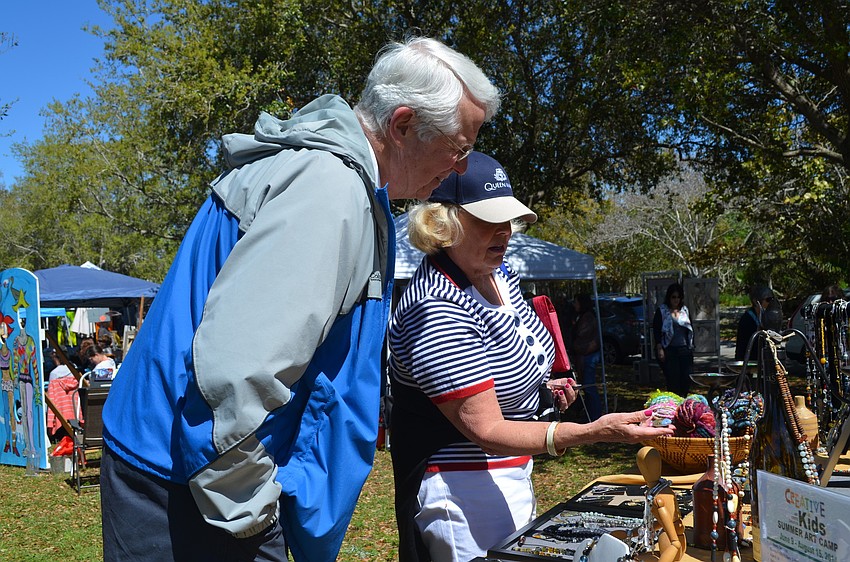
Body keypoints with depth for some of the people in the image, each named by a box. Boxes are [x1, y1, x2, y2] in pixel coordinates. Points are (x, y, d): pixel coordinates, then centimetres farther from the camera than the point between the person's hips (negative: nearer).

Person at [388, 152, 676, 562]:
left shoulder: (499, 274, 2)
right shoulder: (438, 310, -27)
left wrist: (540, 383, 6)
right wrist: (594, 432, -35)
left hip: (513, 477, 9)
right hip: (464, 492, -9)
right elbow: (485, 429, -28)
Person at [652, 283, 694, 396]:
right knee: (673, 380, -6)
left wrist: (691, 346, 15)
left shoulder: (685, 310, 14)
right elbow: (656, 330, -5)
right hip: (669, 350, -4)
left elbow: (690, 329, 21)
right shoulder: (661, 311, -1)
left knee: (687, 378, 0)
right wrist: (659, 349, -12)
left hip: (684, 349, 5)